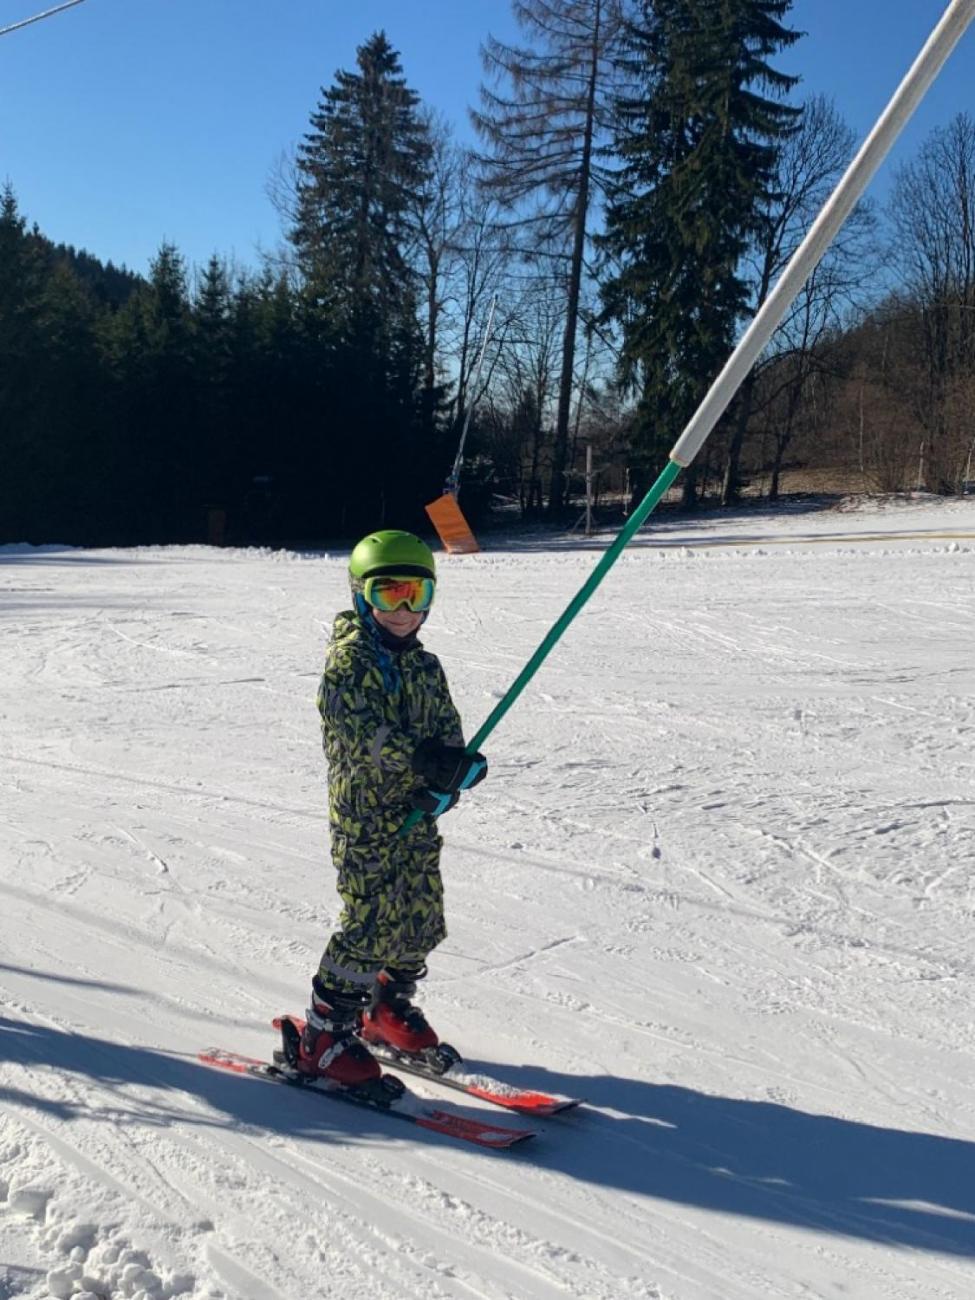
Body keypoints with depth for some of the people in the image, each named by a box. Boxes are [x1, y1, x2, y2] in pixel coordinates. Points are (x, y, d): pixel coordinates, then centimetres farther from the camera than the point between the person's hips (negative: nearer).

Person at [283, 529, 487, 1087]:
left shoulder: (425, 666, 11)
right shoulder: (349, 659, -9)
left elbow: (448, 730, 5)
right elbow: (360, 729, -23)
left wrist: (445, 780, -16)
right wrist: (423, 758, -35)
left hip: (419, 816, 7)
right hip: (365, 816, -7)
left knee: (423, 920, 12)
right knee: (372, 924, -9)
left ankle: (389, 1007, 35)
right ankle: (323, 1036, 4)